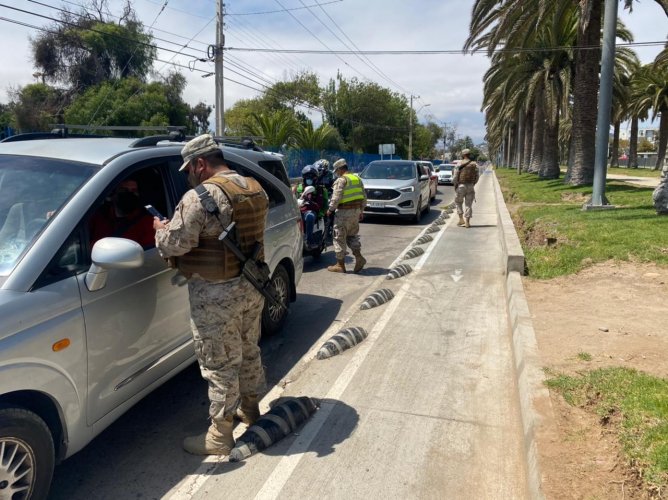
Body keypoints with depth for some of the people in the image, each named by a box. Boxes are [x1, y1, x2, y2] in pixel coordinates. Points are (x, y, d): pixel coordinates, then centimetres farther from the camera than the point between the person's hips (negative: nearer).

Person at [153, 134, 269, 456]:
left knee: (220, 366, 3)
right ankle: (250, 408, 41)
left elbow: (174, 244, -19)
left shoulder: (200, 196, -19)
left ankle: (219, 436, 17)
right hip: (252, 285, 8)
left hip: (217, 295, -8)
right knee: (249, 351, 23)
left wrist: (160, 230, 3)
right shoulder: (255, 189, 6)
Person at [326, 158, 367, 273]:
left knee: (340, 238, 1)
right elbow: (364, 197, 15)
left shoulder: (341, 180, -12)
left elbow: (336, 198, -17)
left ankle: (340, 264, 5)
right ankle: (359, 257, 4)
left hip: (344, 212, -8)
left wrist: (330, 209, -4)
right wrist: (361, 210, 22)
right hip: (356, 210, 8)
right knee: (352, 235, 20)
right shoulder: (357, 178, 12)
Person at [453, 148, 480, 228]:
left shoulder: (459, 165, -8)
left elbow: (455, 177, -9)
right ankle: (467, 222, 4)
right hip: (470, 186, 2)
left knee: (458, 202, 16)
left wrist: (455, 183, 8)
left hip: (461, 186, -2)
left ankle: (461, 219, 7)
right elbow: (477, 176, 5)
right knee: (468, 204, 6)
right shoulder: (474, 165, 1)